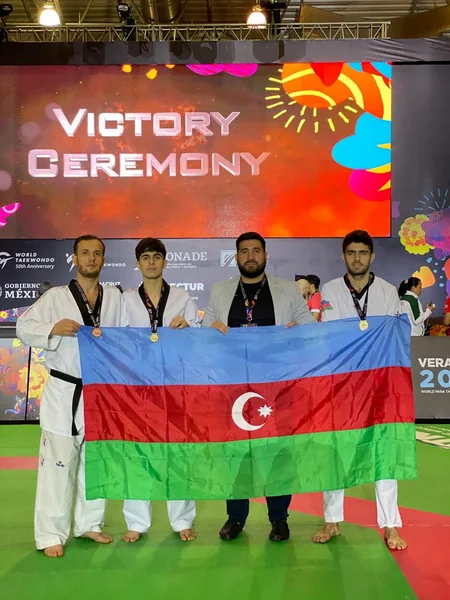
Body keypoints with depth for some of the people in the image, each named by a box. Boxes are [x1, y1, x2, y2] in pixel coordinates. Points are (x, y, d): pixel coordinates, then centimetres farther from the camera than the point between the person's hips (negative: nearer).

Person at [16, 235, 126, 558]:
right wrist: (54, 328, -21)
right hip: (64, 391, -3)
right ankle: (52, 534, 12)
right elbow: (24, 327, -5)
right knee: (58, 464, -1)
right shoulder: (56, 296, -3)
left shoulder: (114, 297, 5)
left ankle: (89, 523, 31)